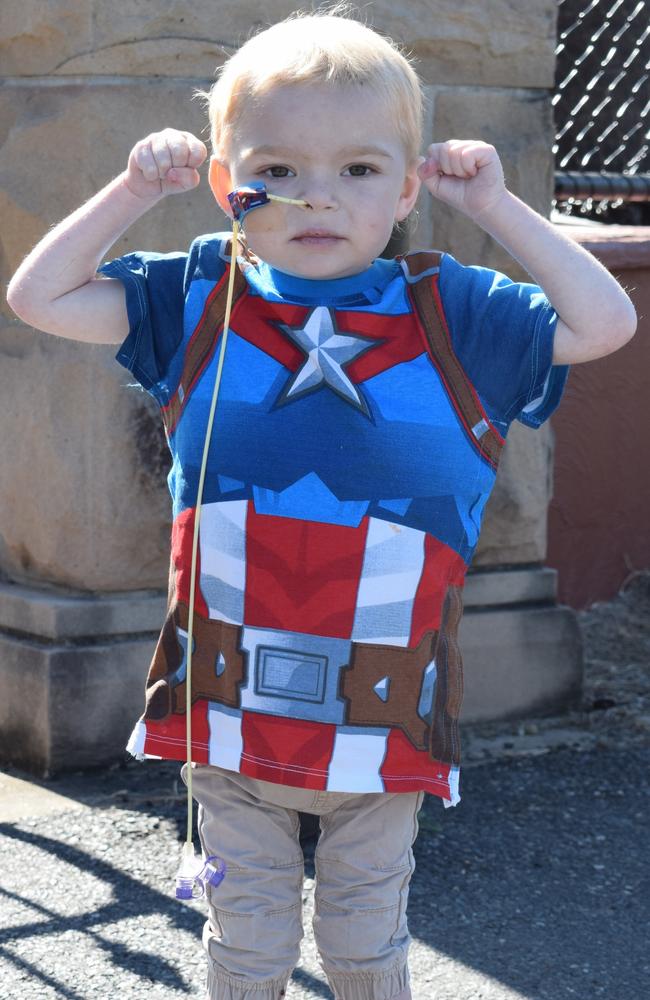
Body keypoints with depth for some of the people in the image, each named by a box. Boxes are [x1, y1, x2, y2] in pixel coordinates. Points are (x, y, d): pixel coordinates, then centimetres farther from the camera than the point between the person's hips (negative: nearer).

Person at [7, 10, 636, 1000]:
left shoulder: (453, 314, -1)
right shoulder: (199, 298, 0)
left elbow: (605, 323, -3)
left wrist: (495, 205, -6)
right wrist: (134, 191, -6)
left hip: (383, 718, 0)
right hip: (229, 705, 0)